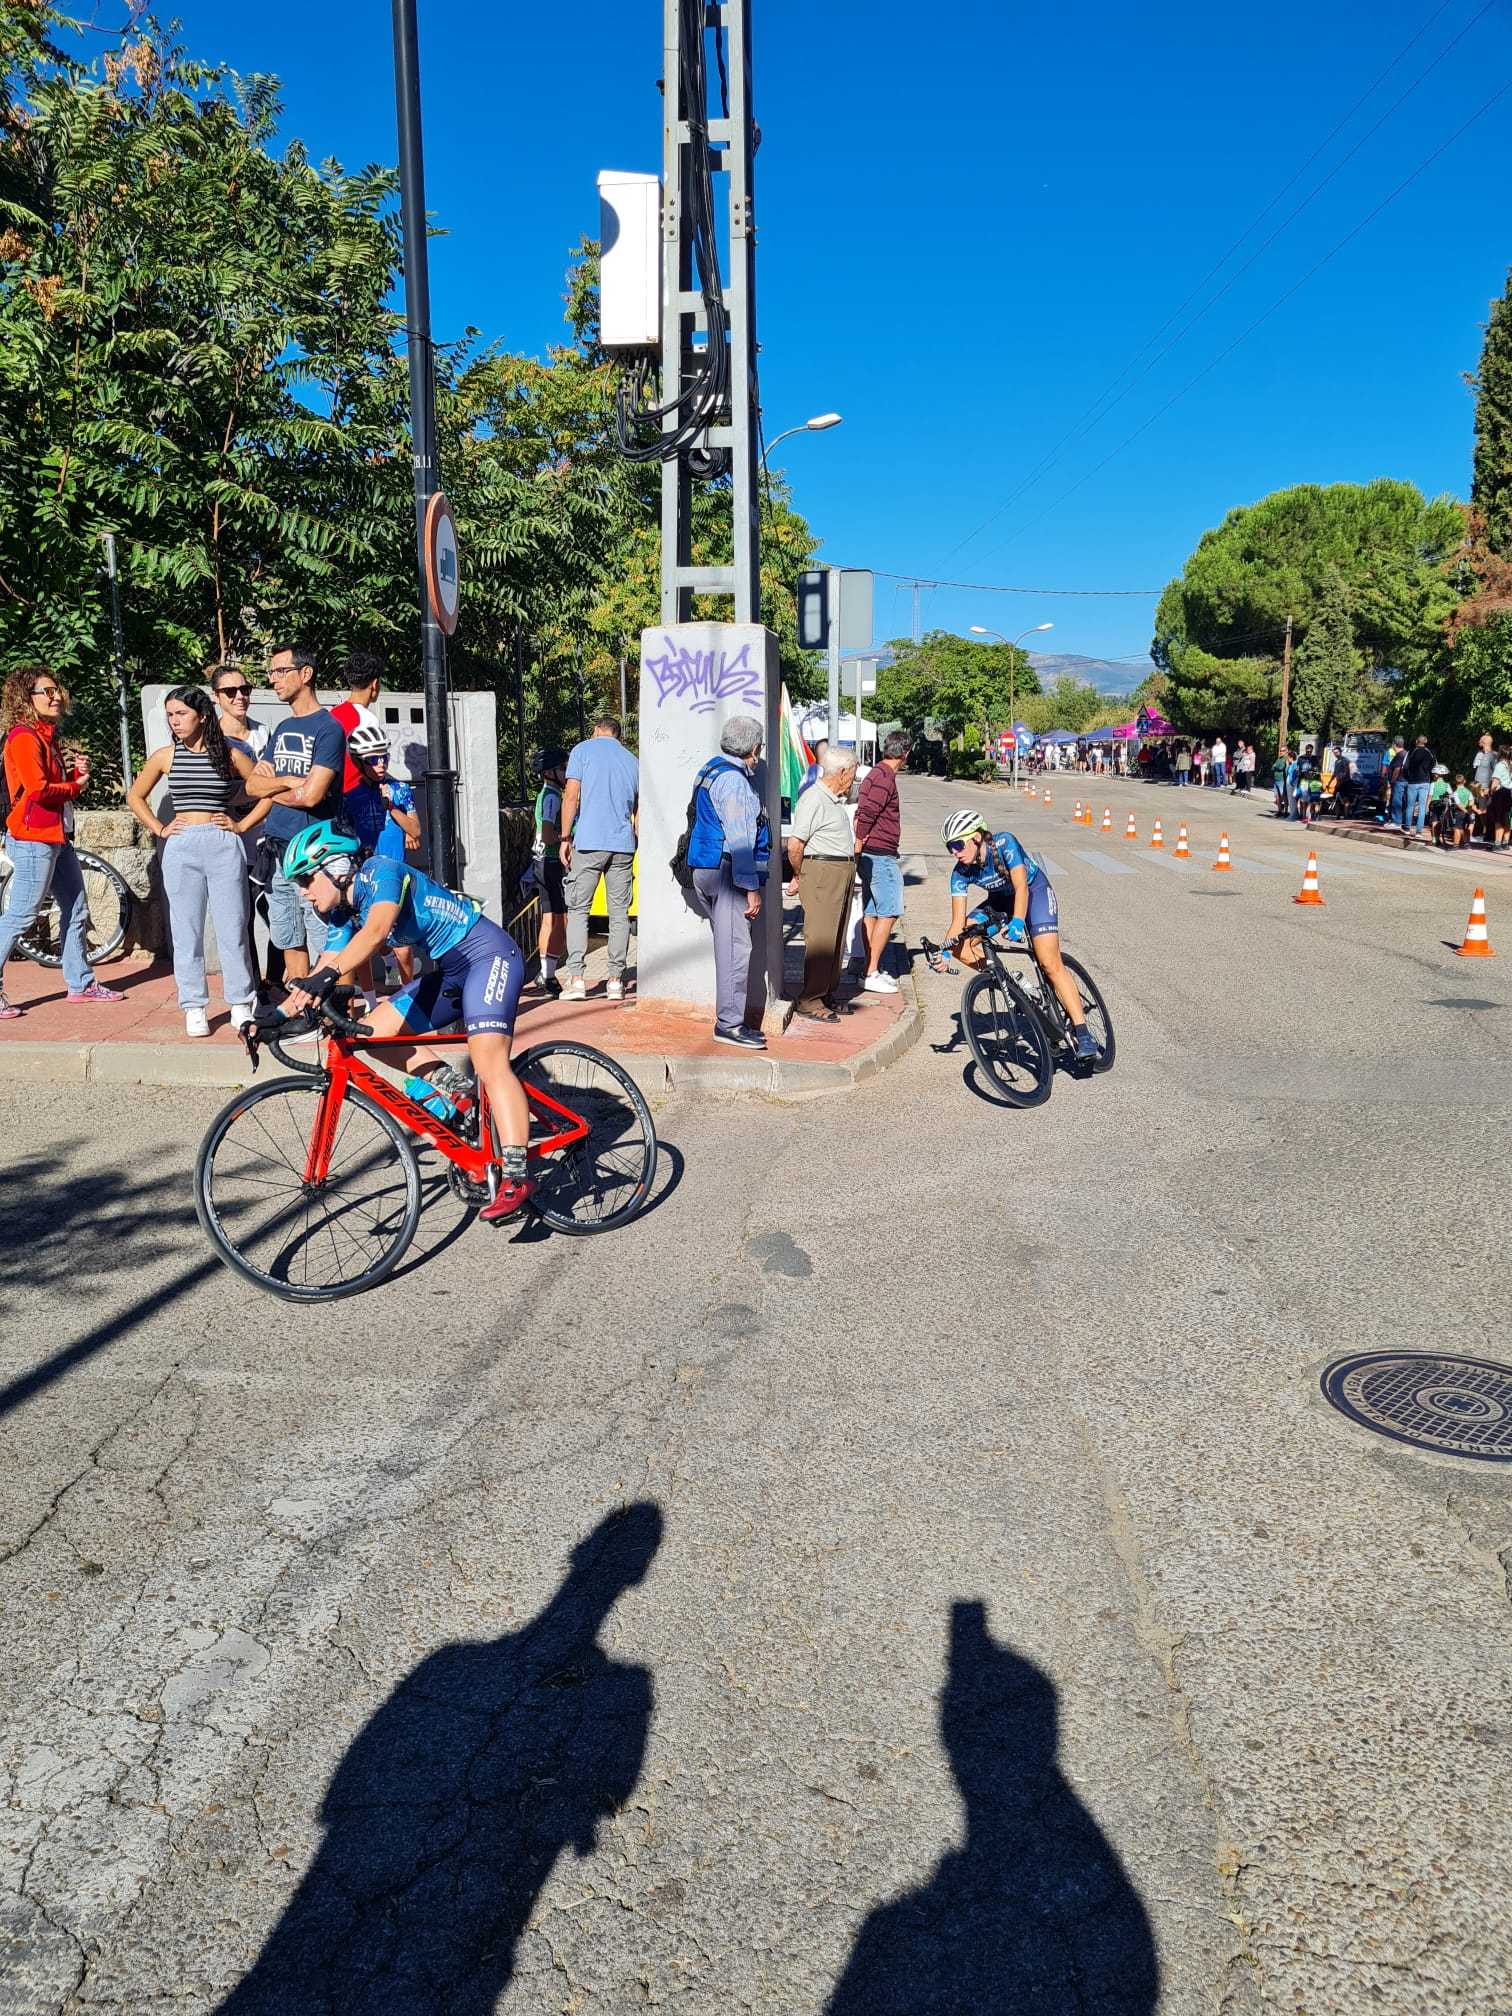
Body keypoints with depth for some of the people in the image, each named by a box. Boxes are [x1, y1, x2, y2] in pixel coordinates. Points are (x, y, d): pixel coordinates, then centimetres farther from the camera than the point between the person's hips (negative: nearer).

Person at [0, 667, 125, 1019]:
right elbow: (38, 790, -23)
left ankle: (81, 983, 24)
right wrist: (75, 787, -8)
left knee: (75, 911, 14)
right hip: (32, 837, -10)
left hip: (58, 837, 10)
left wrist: (78, 771, 3)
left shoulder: (48, 735, 16)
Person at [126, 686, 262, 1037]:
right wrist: (158, 828, 8)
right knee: (186, 932, 3)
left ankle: (240, 1005, 10)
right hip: (181, 849, 2)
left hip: (224, 847, -1)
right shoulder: (166, 756, 7)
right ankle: (193, 1008, 10)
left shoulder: (231, 755, 2)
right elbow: (135, 796, 19)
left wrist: (242, 825, 1)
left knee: (232, 929, 0)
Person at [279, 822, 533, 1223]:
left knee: (488, 1060, -25)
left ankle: (516, 1175, -29)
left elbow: (377, 929, -35)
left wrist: (328, 976, -46)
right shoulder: (342, 914, 9)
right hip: (450, 971, 10)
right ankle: (449, 1087, 5)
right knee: (373, 1031, 1)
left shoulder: (380, 871, -17)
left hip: (488, 953, -10)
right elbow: (323, 972, 6)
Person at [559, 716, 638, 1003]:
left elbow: (571, 796, -6)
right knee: (619, 912, 6)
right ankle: (616, 980, 6)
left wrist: (565, 838, -2)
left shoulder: (583, 750, 3)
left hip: (589, 842, -3)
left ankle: (576, 978, -7)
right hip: (623, 845, 3)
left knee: (577, 908, 1)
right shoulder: (632, 760, 16)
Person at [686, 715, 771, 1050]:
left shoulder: (712, 770, 18)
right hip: (726, 870, -11)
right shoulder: (733, 779, -14)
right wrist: (752, 888, -19)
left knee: (729, 946, 15)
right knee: (735, 947, -8)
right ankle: (729, 1023, -6)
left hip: (706, 870, 11)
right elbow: (739, 838, -20)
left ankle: (729, 1019, 21)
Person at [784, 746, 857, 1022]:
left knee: (836, 939, 13)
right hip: (822, 873, -10)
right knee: (821, 939, -9)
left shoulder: (834, 800, 17)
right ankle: (809, 1002, -5)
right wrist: (800, 877, -7)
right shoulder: (814, 799, -15)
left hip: (843, 873, 10)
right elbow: (794, 845, -19)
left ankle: (827, 994, 22)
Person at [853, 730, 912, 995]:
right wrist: (856, 853, -18)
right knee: (889, 913, -6)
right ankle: (872, 973, -5)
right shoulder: (885, 779, -16)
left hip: (872, 855, 10)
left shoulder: (877, 773, 16)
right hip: (880, 855, -10)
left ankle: (871, 970, 17)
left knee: (872, 913, 12)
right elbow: (865, 817, -23)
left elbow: (862, 814, 19)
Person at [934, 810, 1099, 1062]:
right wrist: (943, 949, -39)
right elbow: (958, 921, -22)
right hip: (1000, 900, 5)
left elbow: (1021, 887, -39)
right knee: (959, 948, -14)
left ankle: (1083, 1033, -18)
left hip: (1034, 890, -5)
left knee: (1050, 964, -19)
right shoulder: (960, 872, -19)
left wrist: (1017, 922, -56)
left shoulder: (1004, 843, -31)